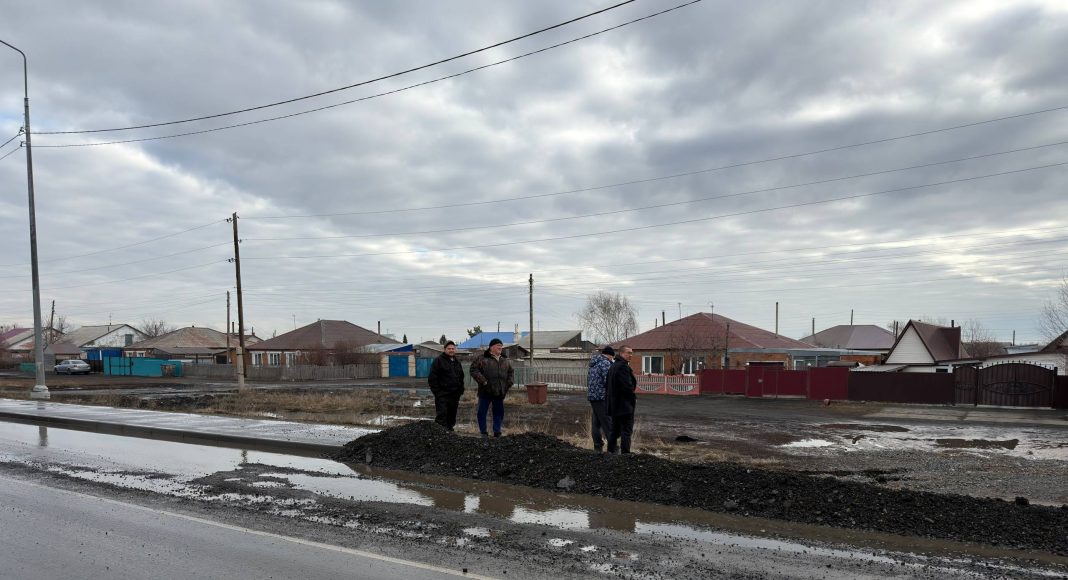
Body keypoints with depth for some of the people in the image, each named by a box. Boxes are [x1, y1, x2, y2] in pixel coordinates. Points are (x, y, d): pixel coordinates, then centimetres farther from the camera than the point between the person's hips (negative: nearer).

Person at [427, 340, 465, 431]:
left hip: (454, 395, 7)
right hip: (442, 395, -7)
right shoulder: (439, 360, -5)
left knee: (452, 417, 12)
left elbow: (461, 378, 26)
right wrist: (436, 392, -14)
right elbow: (432, 378, -9)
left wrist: (460, 391, 15)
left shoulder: (457, 362, 18)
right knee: (442, 416, -12)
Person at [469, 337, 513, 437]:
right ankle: (483, 432, 12)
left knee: (499, 412, 9)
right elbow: (474, 370, -10)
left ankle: (497, 432, 20)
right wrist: (483, 381, -15)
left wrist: (508, 384, 10)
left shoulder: (505, 360, 13)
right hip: (486, 391, -4)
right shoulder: (482, 359, -5)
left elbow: (511, 372, 24)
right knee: (482, 412, 1)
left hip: (499, 392, 4)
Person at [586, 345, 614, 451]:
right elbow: (608, 381, -19)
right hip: (601, 397, -9)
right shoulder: (605, 363, -11)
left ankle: (598, 447, 13)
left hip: (592, 396, 9)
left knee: (596, 423, 10)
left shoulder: (594, 364, 18)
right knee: (607, 423, -8)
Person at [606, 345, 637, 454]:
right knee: (626, 430, -6)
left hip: (614, 405, 10)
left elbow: (607, 384, 21)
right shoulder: (623, 366, -17)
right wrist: (634, 398, -7)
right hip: (625, 405, -10)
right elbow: (627, 386, -22)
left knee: (615, 430, 16)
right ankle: (625, 452, -7)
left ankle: (610, 451, 19)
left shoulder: (613, 366, 16)